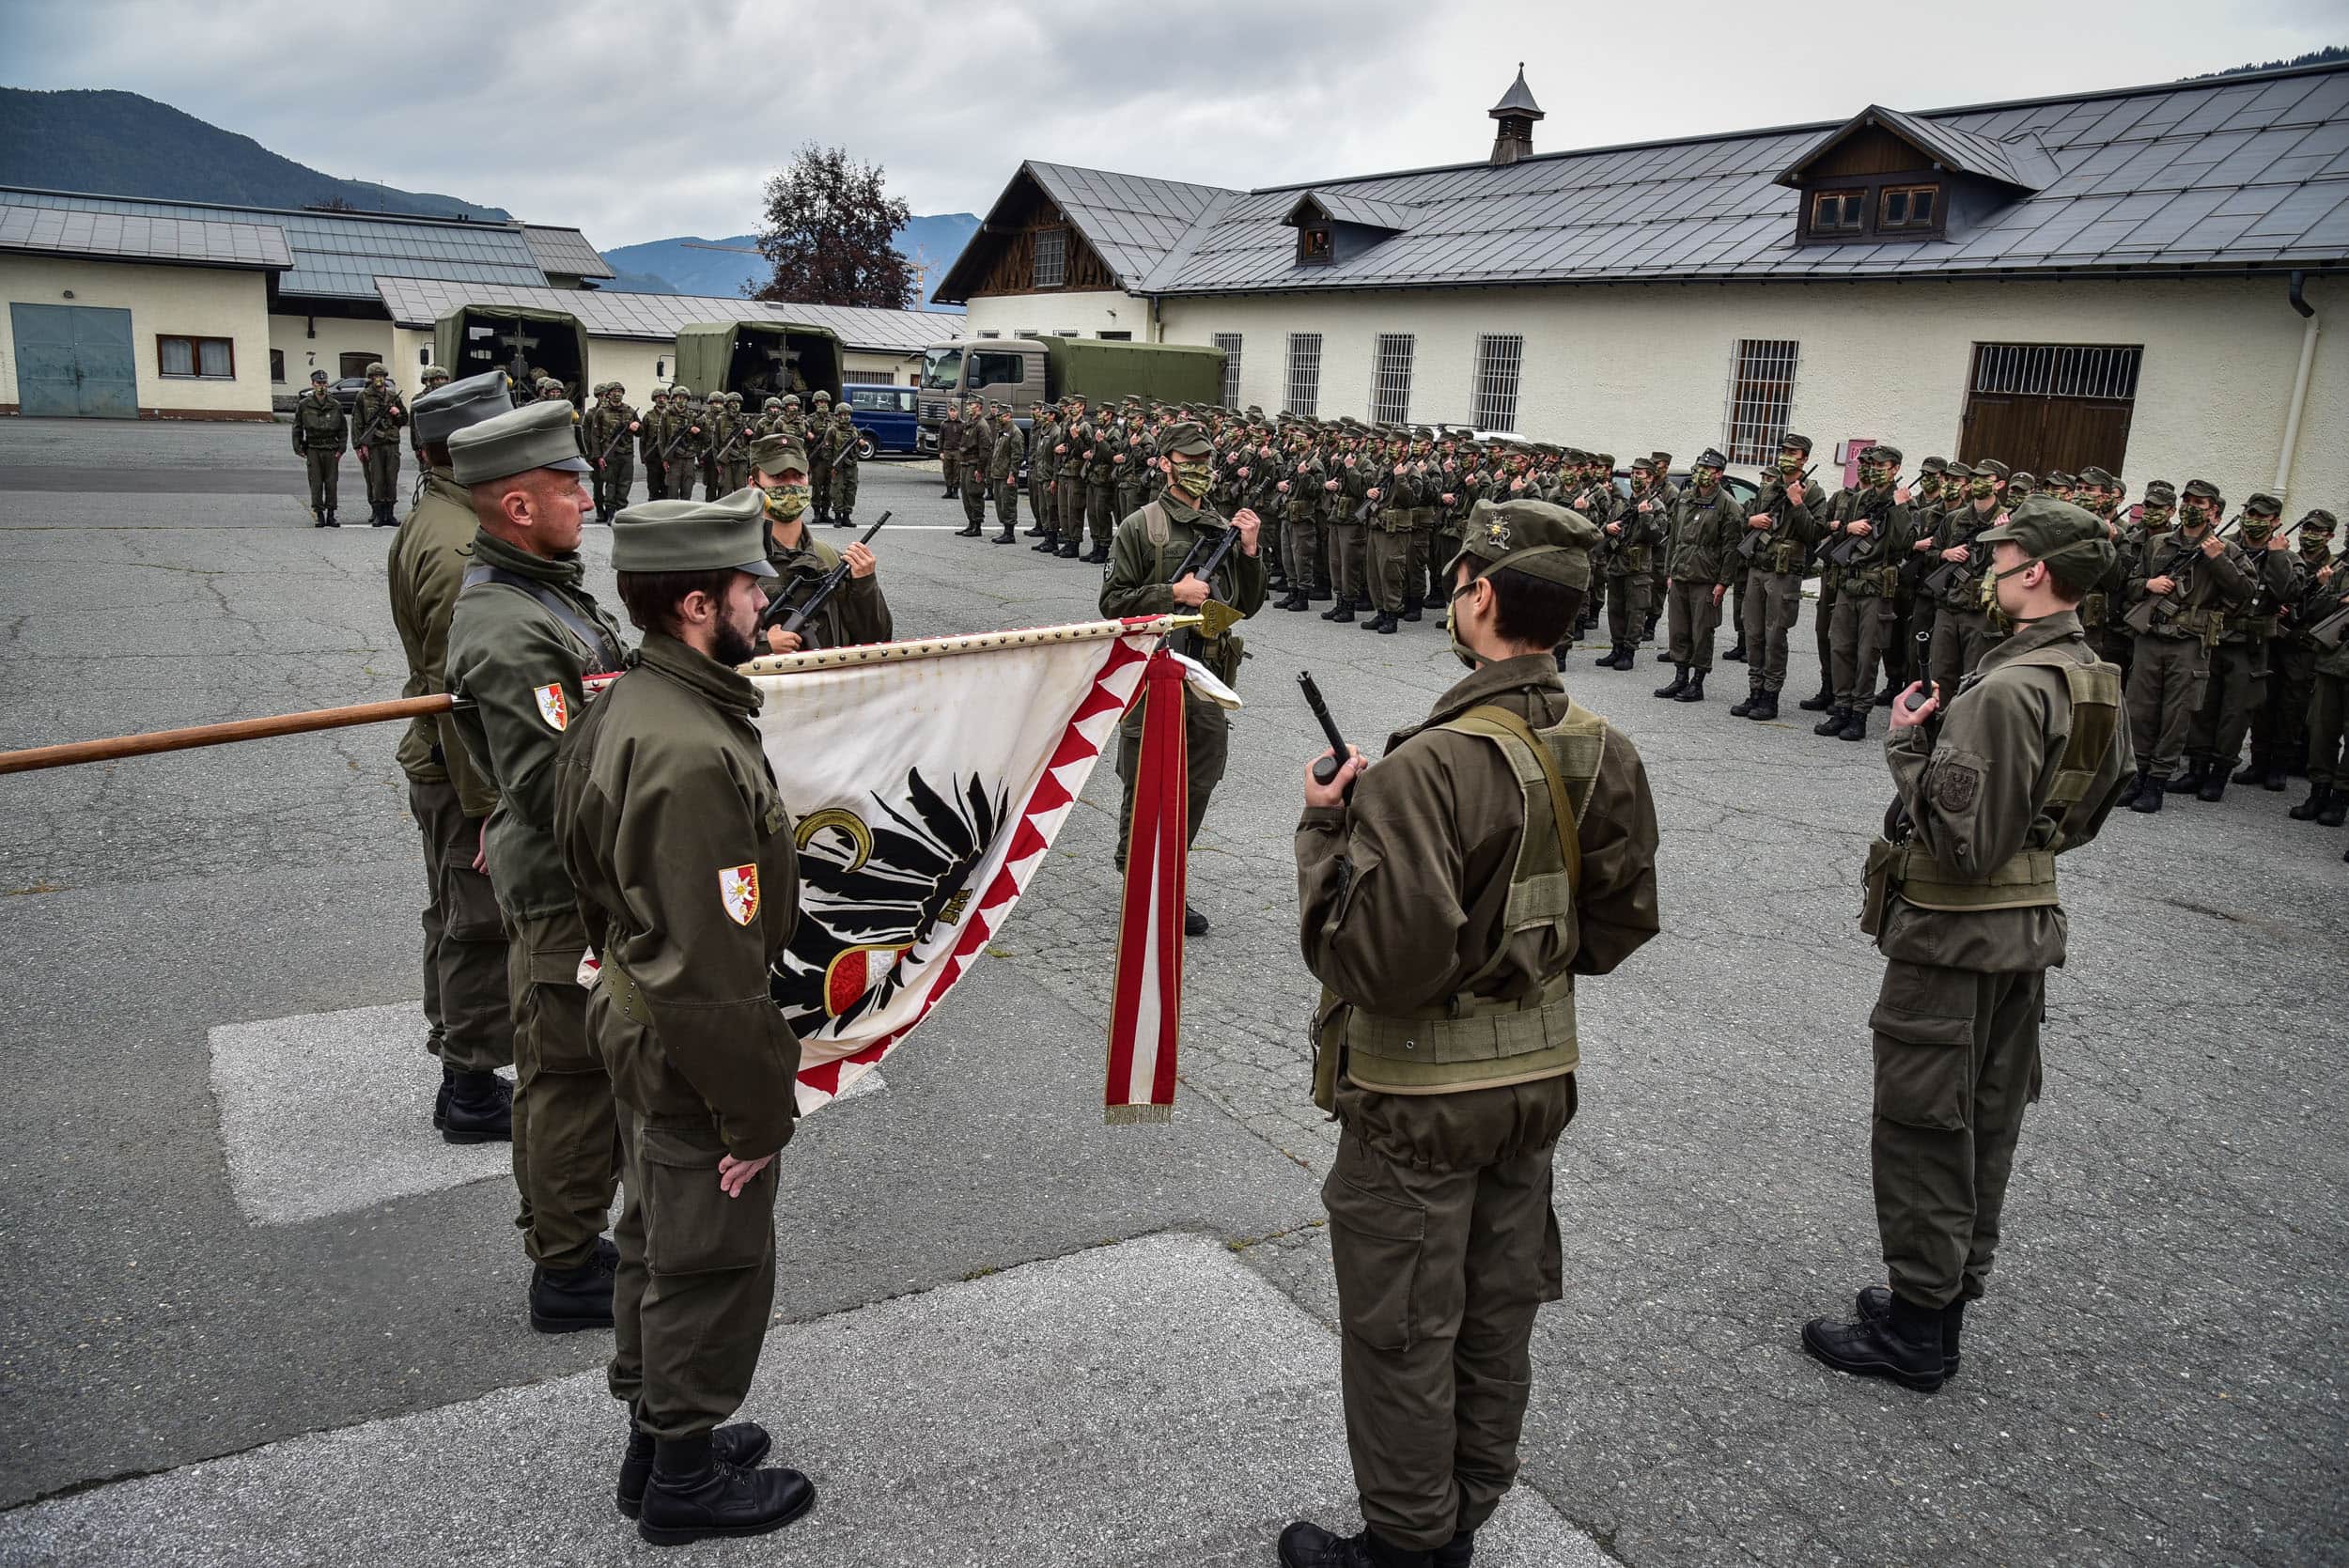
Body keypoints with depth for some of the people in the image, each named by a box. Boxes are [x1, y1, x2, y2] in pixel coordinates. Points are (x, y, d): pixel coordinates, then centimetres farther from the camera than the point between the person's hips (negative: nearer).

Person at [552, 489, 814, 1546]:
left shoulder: (626, 706, 2)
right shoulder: (693, 756, -31)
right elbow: (710, 964, -30)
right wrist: (756, 1108, -19)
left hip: (640, 1028, 10)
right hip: (694, 1062, -10)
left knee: (662, 1241, 24)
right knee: (714, 1263, 9)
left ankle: (658, 1434, 43)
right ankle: (687, 1479, 29)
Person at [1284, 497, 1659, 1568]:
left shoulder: (1427, 768, -28)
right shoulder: (1608, 755, -5)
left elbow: (1376, 964, -28)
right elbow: (1617, 927, 5)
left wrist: (1324, 831, -17)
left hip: (1417, 1096, -7)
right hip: (1540, 1076, 7)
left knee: (1401, 1331, 12)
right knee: (1496, 1317, 22)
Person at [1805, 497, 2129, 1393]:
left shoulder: (2008, 689, -25)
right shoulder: (2096, 681, 5)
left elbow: (1962, 840, -27)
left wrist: (1906, 747, -17)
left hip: (1952, 937, -9)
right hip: (2028, 925, 9)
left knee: (1921, 1129, 3)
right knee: (1988, 1124, 18)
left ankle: (1916, 1331, 15)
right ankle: (1952, 1296, 34)